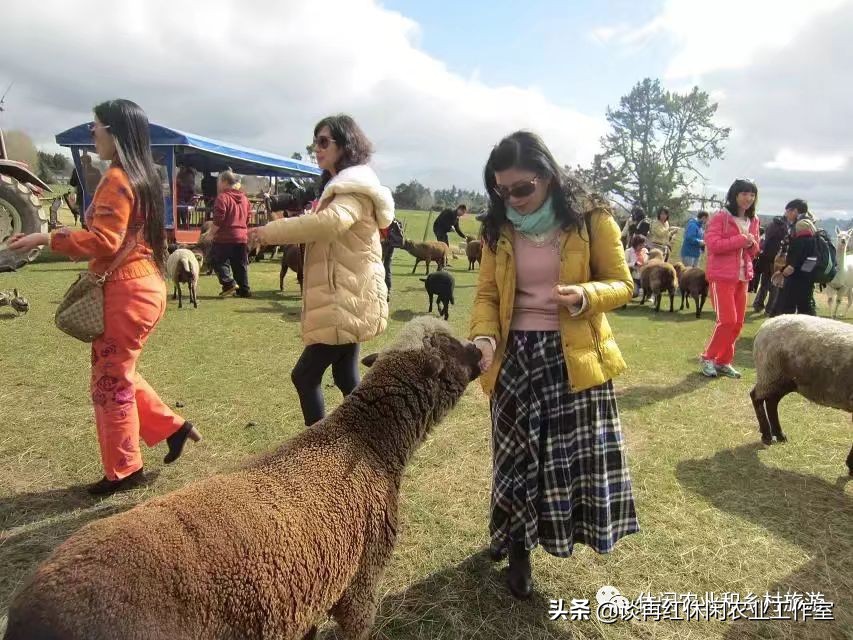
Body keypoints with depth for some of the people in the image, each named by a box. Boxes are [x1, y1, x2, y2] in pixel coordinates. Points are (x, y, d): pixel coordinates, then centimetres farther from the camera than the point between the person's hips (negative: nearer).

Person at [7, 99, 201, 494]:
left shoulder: (116, 179, -15)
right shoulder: (142, 176, 14)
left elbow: (104, 241, -21)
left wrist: (46, 238, -16)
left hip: (126, 291, -10)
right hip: (145, 285, 10)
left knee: (110, 381, 3)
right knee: (118, 374, 21)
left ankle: (124, 471, 15)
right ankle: (172, 427, 26)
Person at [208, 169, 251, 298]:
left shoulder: (223, 197, -11)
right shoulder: (244, 198, 14)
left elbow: (218, 220, -17)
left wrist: (211, 233, -7)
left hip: (225, 237, -7)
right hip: (242, 237, 7)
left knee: (218, 261, 4)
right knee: (240, 265, 11)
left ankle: (229, 283, -9)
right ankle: (244, 290, 11)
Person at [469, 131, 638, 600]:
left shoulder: (590, 219, -7)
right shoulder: (498, 228, 2)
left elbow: (622, 285, -2)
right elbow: (487, 294, 1)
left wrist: (584, 296, -23)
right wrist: (485, 338, -17)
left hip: (574, 357, -2)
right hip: (516, 355, 2)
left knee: (579, 455, 2)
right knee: (516, 455, 10)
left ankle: (575, 525, 31)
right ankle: (517, 549, 29)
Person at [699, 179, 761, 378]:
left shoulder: (753, 220, 13)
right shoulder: (721, 216, -8)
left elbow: (754, 251, 21)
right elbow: (712, 244, -19)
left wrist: (751, 244, -2)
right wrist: (740, 240, -19)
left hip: (742, 276, 7)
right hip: (722, 276, -7)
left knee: (738, 322, 7)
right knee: (727, 320, -11)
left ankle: (723, 361, 19)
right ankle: (708, 357, 6)